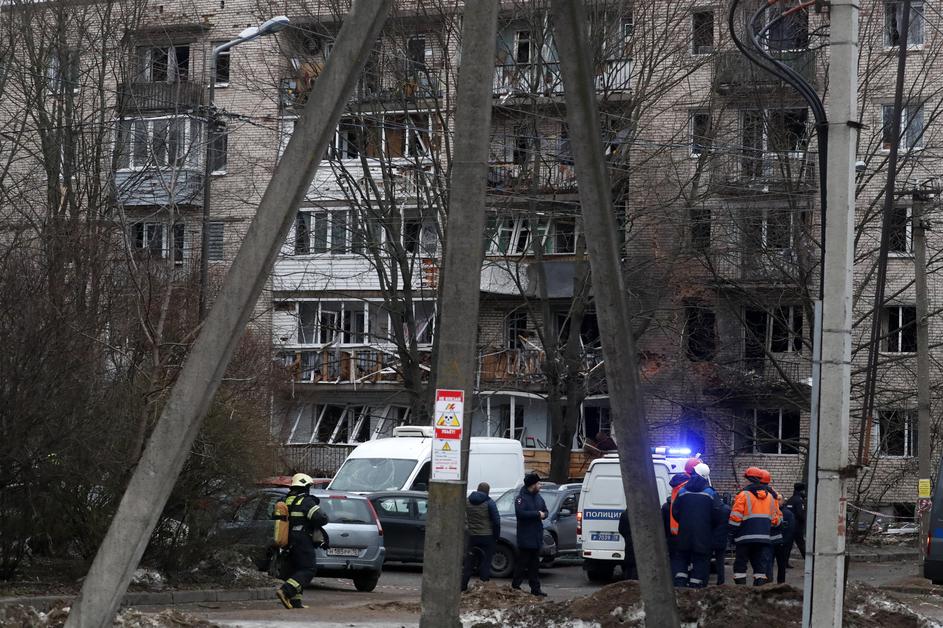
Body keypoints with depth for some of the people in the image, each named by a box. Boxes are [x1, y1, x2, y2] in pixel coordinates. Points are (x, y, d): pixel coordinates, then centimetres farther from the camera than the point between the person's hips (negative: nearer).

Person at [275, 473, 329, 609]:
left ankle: (295, 601, 8)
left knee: (297, 569, 13)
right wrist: (324, 517, 2)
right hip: (302, 541, -9)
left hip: (291, 541, 9)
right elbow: (319, 518, -21)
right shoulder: (306, 501, -12)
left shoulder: (287, 501, 13)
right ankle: (285, 591, -23)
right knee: (309, 569, -8)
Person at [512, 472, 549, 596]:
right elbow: (520, 512, -26)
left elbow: (545, 511, 20)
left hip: (536, 538, 8)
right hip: (525, 538, -8)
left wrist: (543, 514, -5)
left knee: (534, 565, 11)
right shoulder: (521, 498, -11)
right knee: (522, 563, -4)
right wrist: (537, 514, -21)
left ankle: (535, 589, 14)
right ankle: (515, 586, 2)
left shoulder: (538, 497, 14)